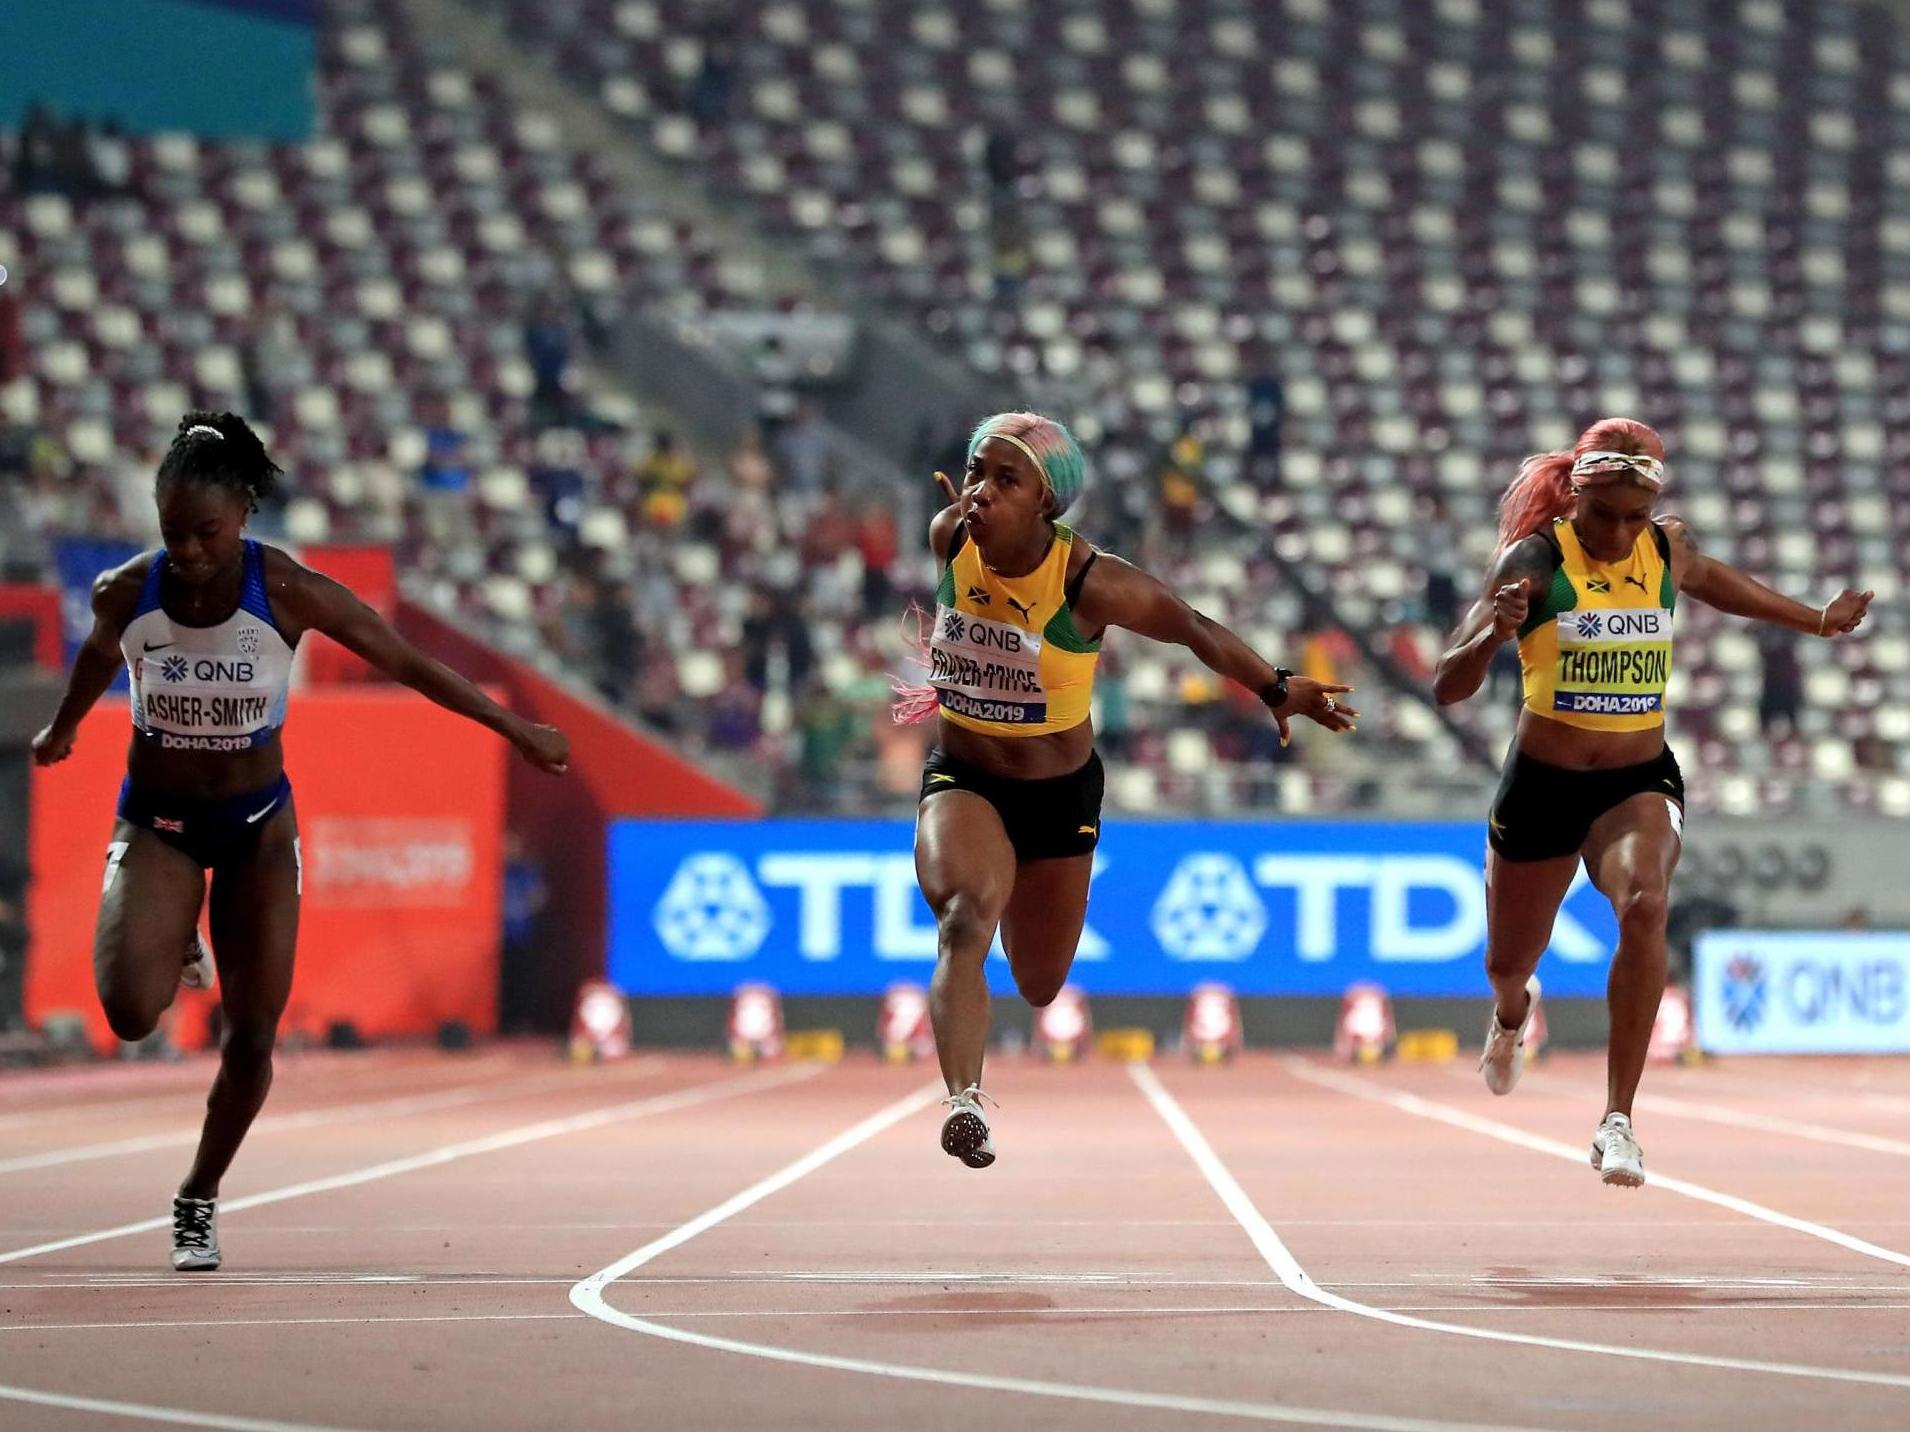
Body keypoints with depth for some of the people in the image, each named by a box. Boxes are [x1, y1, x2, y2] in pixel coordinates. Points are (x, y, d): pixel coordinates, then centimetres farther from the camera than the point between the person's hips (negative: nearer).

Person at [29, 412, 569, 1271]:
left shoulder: (287, 593, -20)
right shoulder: (125, 595, -16)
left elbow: (405, 664, -8)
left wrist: (517, 731, -2)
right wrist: (63, 729, 28)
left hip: (258, 821, 0)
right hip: (156, 821, 0)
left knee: (253, 1037, 0)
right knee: (130, 1012, -22)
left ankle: (200, 1198, 25)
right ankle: (175, 947, 16)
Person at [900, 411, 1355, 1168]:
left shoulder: (1089, 582, -25)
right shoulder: (948, 539, -16)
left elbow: (1196, 630, -12)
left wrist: (1276, 689, -4)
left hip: (1060, 789, -1)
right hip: (961, 776, 1)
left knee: (1039, 987, 15)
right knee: (964, 917, -31)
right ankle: (963, 1100, -40)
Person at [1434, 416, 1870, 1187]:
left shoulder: (1669, 551, -3)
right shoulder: (1535, 560, -14)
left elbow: (1712, 580, 23)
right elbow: (1448, 687, -19)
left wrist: (1817, 620, 35)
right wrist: (1495, 632, -40)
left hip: (1642, 782, 1)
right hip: (1541, 785, -1)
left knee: (1644, 906, -31)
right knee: (1507, 964, 17)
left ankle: (1618, 1122, -29)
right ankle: (1513, 1014, 60)